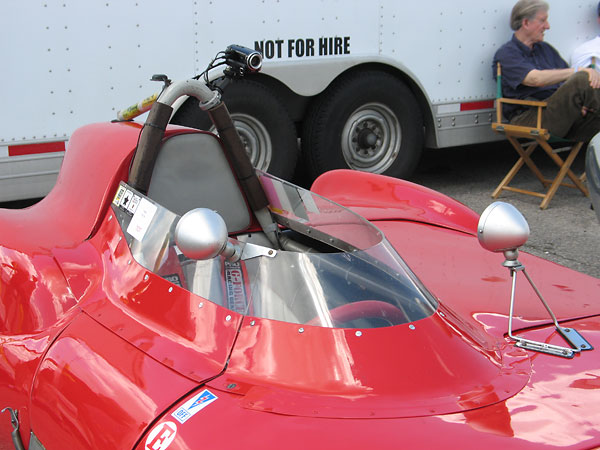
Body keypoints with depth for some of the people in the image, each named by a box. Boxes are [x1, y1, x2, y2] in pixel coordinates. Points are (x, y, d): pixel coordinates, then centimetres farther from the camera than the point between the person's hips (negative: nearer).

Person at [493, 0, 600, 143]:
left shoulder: (546, 49, 25)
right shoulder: (505, 54, -1)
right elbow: (536, 79, -18)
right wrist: (580, 71, -17)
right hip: (529, 118, -7)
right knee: (582, 80, -27)